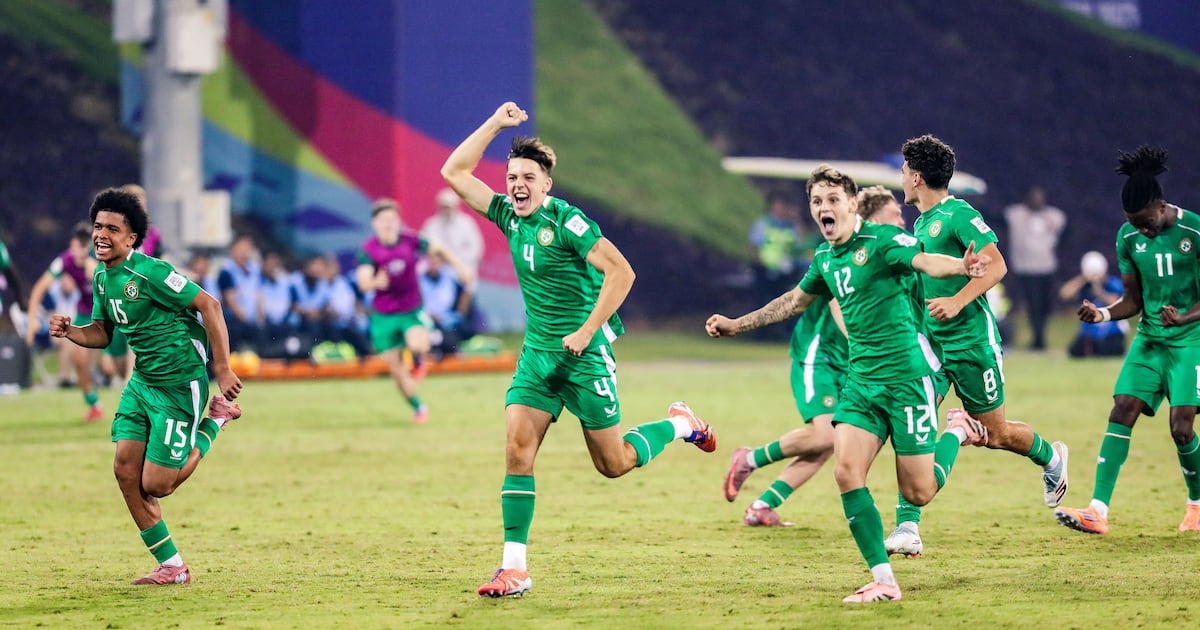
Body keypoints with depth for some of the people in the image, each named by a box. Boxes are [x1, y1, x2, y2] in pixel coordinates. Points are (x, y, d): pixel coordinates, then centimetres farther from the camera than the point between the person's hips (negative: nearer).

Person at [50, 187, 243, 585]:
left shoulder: (149, 272, -20)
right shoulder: (102, 278, 5)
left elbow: (208, 306, -19)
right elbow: (102, 332, 18)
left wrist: (222, 368, -21)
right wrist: (70, 332, -4)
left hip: (180, 385, -8)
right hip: (142, 382, 8)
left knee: (155, 486, -7)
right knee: (125, 469, -2)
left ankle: (216, 421, 15)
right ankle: (171, 567, 9)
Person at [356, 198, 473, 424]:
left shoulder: (410, 240, -9)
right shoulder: (368, 250, -15)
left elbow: (438, 249, 8)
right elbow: (363, 282, -28)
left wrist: (459, 267, 4)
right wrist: (376, 282, -49)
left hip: (412, 310, 0)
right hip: (383, 316, 0)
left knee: (418, 345, -30)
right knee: (396, 369, 2)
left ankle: (418, 361, 7)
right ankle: (418, 408, 25)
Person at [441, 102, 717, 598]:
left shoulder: (566, 220, -16)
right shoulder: (508, 216, 4)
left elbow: (620, 272, -18)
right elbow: (454, 172, 5)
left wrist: (587, 331, -19)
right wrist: (495, 124, -2)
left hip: (583, 353, -6)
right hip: (536, 352, 6)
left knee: (613, 463, 3)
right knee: (518, 450, -10)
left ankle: (679, 425, 32)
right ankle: (514, 569, -10)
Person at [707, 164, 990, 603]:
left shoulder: (880, 241, -11)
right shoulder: (826, 258, 11)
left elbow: (924, 261, -30)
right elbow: (795, 300, 30)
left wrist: (959, 266, -53)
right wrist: (736, 325, 37)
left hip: (906, 373, -7)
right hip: (861, 380, 7)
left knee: (918, 492, -4)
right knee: (847, 472, -13)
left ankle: (958, 430, 28)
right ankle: (883, 580, -6)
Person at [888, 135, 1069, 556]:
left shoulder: (959, 215, -12)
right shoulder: (922, 223, 14)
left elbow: (995, 266, -20)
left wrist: (957, 302, -29)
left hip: (971, 340, -7)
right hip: (930, 343, 7)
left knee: (995, 434, 7)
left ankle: (1051, 457, 39)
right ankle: (907, 527, -13)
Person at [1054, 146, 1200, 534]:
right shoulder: (1128, 238, 2)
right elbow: (1133, 299, 9)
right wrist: (1103, 314, -11)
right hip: (1150, 338, 5)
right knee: (1122, 411, -10)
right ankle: (1098, 511, -15)